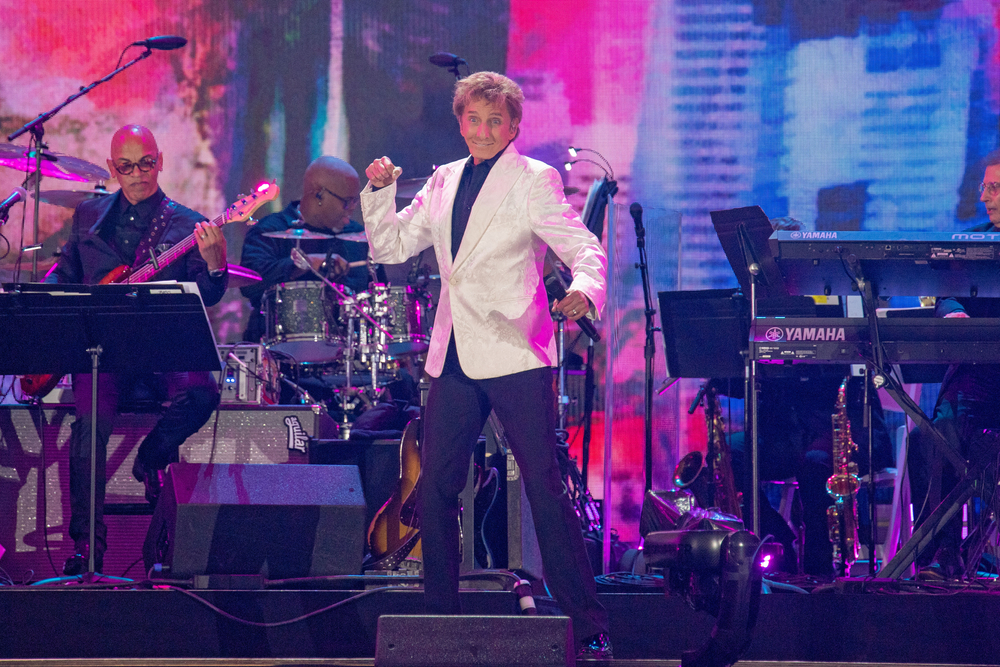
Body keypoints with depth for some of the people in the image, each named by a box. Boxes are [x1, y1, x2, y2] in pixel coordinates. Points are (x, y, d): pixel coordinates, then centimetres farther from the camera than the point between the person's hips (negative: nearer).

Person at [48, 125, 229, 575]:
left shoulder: (186, 226, 6)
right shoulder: (89, 217, 16)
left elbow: (205, 296, -4)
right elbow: (64, 273, 27)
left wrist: (214, 263, -26)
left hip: (162, 347, -1)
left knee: (201, 394, -33)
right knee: (92, 415, -30)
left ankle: (152, 458, 0)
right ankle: (86, 543, -21)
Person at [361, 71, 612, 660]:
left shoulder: (534, 181, -1)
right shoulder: (443, 183, 15)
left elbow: (585, 248, -9)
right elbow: (392, 247, 16)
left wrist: (584, 290, -31)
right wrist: (379, 192, -1)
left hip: (515, 353, -5)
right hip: (455, 357, 6)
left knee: (546, 488, -8)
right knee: (435, 488, 5)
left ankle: (590, 628, -4)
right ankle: (441, 617, 17)